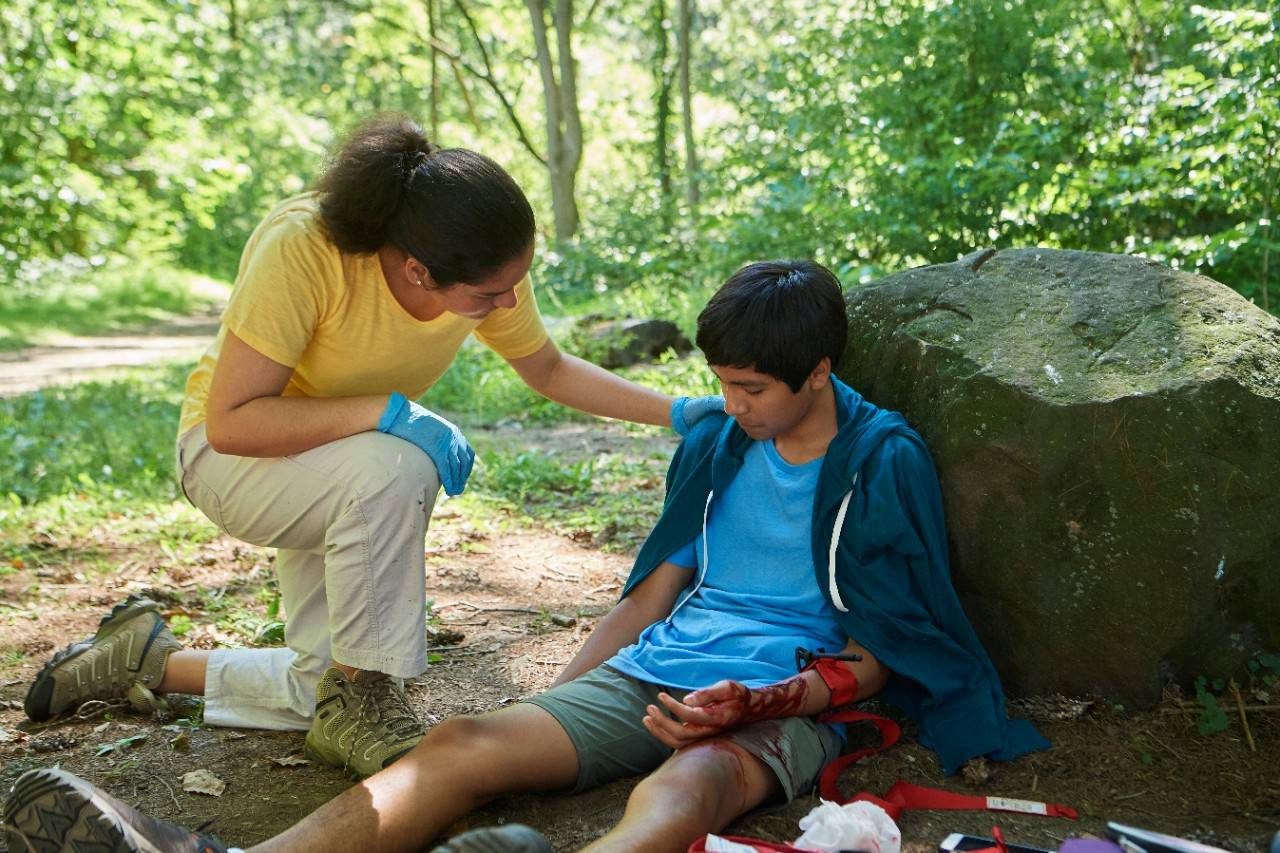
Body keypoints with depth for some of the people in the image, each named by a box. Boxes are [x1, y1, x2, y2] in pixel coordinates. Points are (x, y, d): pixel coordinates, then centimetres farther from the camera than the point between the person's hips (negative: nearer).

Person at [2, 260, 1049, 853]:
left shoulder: (883, 461, 1)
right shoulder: (715, 443, 16)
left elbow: (874, 658, -1)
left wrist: (765, 701, -19)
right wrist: (559, 698, 8)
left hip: (783, 702, -5)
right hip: (656, 670, 5)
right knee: (465, 744, -20)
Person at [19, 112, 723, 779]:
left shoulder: (488, 270, -18)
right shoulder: (301, 248, -35)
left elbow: (549, 370, 0)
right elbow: (231, 420, -33)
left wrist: (674, 412, -8)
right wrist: (386, 412, -41)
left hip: (351, 476, 6)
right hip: (230, 456, -6)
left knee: (326, 693, 3)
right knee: (394, 469, -38)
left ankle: (153, 658, 26)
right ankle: (360, 702, -17)